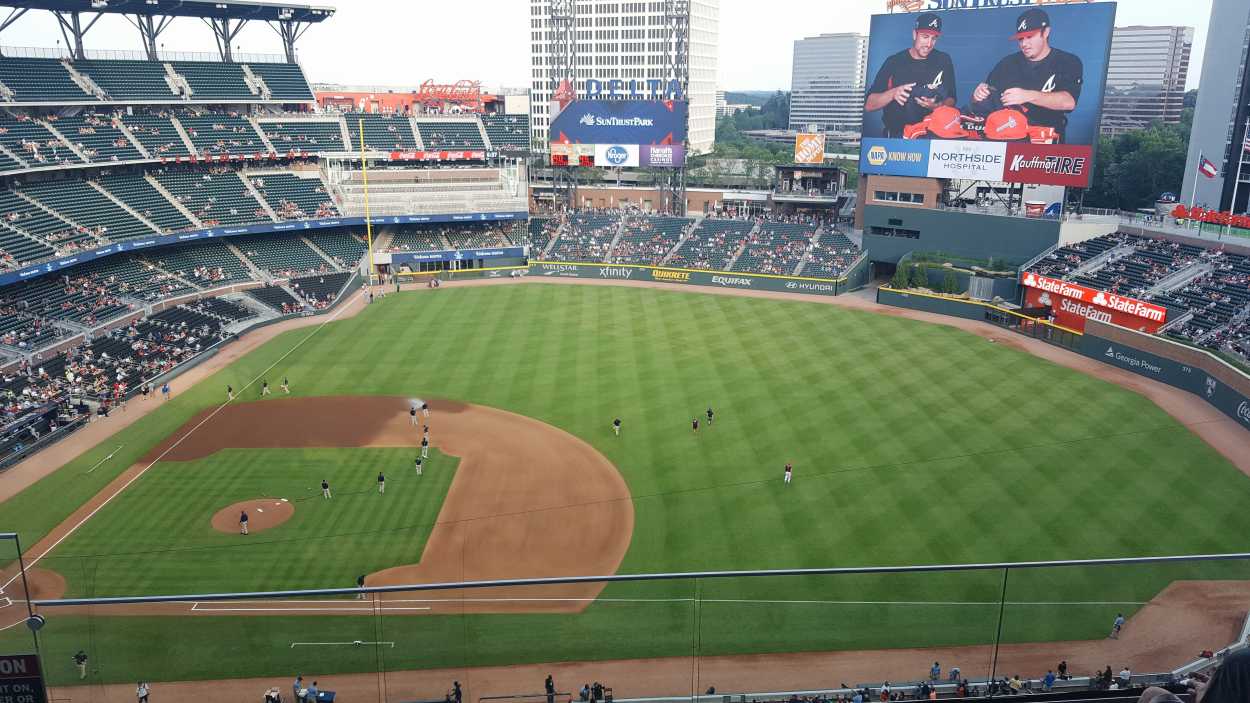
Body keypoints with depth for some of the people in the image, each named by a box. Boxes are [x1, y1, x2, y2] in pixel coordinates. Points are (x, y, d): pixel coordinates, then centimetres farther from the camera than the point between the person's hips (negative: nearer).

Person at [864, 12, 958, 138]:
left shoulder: (943, 61, 9)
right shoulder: (894, 62, 3)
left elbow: (951, 101, 8)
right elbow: (869, 105, 0)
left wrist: (936, 106, -14)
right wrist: (893, 93, -18)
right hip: (897, 135, -1)